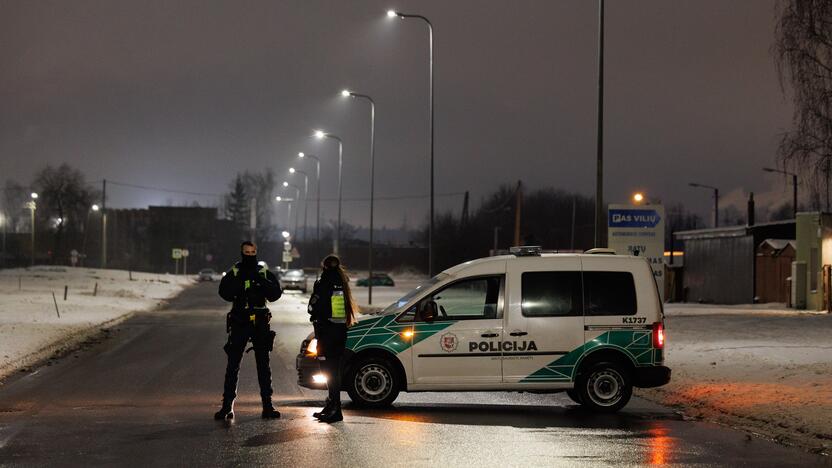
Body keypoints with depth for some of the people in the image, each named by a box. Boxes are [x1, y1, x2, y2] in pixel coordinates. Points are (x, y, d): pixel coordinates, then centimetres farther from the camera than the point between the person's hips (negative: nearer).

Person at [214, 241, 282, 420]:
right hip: (239, 323, -2)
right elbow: (224, 292, -12)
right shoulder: (234, 273, 3)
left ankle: (267, 405, 11)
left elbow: (275, 293, -4)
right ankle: (227, 406, 1)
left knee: (263, 365, 6)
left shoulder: (265, 272, 8)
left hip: (260, 324, 2)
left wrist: (262, 281, -17)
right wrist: (240, 280, -22)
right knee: (233, 365, -2)